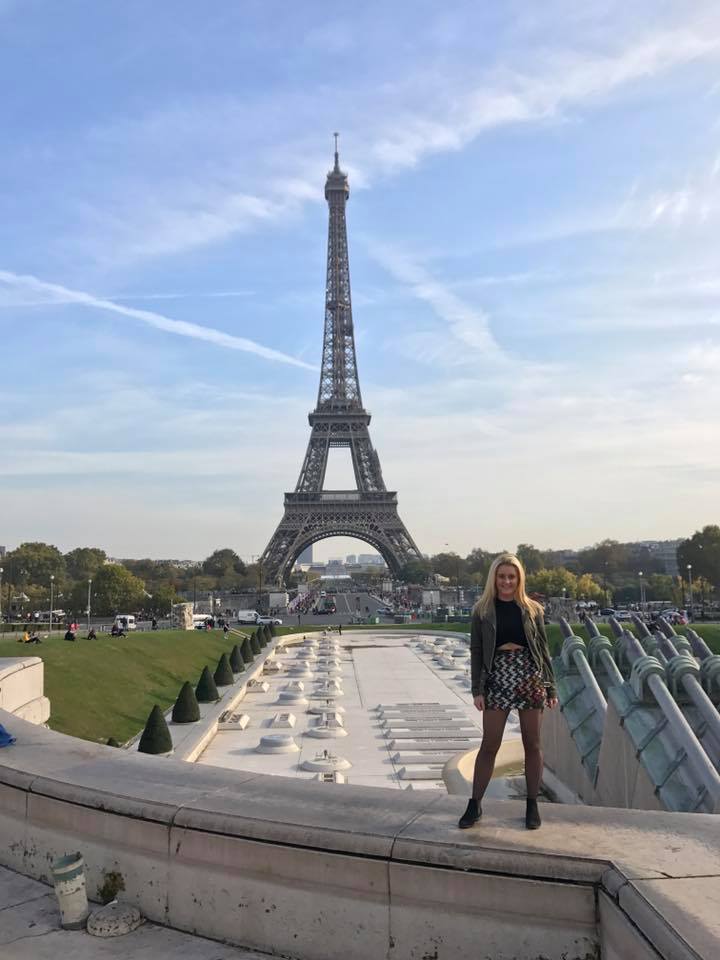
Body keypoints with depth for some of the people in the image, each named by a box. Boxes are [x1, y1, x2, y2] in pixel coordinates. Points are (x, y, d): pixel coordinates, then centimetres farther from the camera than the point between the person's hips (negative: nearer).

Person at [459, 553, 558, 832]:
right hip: (497, 680, -1)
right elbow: (476, 651, 2)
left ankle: (532, 804, 21)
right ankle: (475, 804, 13)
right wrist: (477, 689, -4)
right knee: (489, 745, 2)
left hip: (530, 678, 1)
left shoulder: (532, 609, 5)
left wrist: (551, 687, 4)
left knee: (532, 744, 7)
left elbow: (543, 649, 7)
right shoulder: (483, 610, 2)